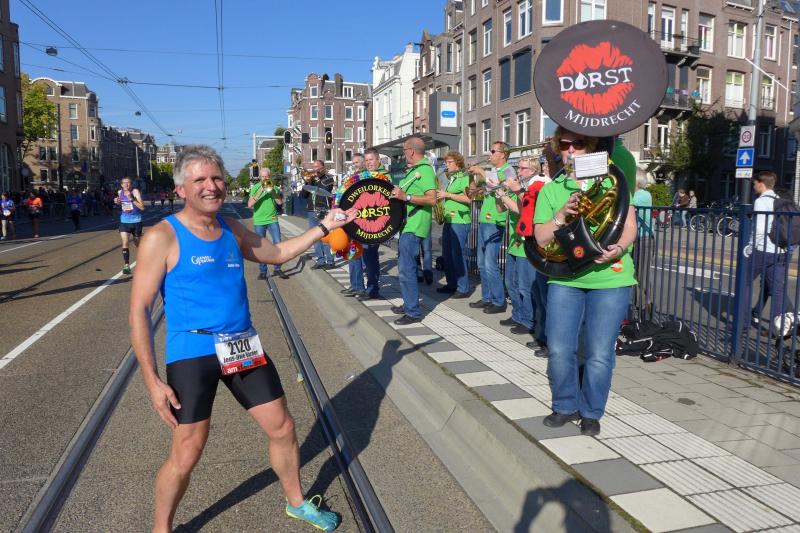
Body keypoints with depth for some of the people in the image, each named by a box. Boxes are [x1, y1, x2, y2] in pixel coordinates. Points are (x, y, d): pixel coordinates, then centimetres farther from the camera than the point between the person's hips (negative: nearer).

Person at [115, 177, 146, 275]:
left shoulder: (135, 191, -13)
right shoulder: (120, 192, 1)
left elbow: (142, 207, -21)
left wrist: (131, 198, -29)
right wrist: (117, 202, 0)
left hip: (136, 221, -2)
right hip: (124, 222, 2)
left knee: (137, 244, 15)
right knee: (125, 243, -14)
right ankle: (126, 265, -15)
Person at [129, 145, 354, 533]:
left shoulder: (232, 229, 7)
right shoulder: (163, 238, -11)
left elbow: (276, 253, 24)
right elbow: (139, 311, -11)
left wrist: (323, 227, 17)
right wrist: (152, 381, -15)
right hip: (192, 353, -5)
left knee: (283, 429, 12)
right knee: (186, 453, -1)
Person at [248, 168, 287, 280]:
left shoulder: (274, 187, 6)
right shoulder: (255, 188, 1)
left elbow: (280, 202, -5)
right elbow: (249, 205, -10)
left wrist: (272, 191, -13)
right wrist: (260, 192, -16)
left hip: (272, 220, 1)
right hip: (259, 221, -1)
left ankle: (277, 269, 8)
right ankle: (262, 271, 11)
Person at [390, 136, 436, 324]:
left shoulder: (425, 169, -14)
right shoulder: (413, 169, 17)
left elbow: (432, 199, -23)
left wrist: (406, 196, -27)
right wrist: (398, 192, 16)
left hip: (414, 227, -11)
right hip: (407, 224, 11)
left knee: (406, 268, -10)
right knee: (405, 266, 17)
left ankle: (413, 312, -4)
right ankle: (409, 304, 29)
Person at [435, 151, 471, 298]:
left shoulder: (465, 178, -7)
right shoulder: (451, 179, 18)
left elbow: (469, 199, -17)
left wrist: (447, 194, -15)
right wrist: (441, 197, 6)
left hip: (460, 221, -9)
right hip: (448, 220, 9)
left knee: (458, 255, -8)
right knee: (447, 254, 11)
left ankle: (463, 289, -2)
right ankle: (451, 284, 21)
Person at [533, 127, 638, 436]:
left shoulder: (611, 181, 4)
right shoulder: (549, 190, 8)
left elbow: (630, 226, 0)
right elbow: (540, 238, 1)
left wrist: (618, 248, -21)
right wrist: (561, 215, -16)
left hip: (610, 280, -1)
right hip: (564, 279, 2)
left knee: (599, 355, 0)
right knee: (559, 350, 1)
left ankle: (591, 413, 22)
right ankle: (565, 406, 24)